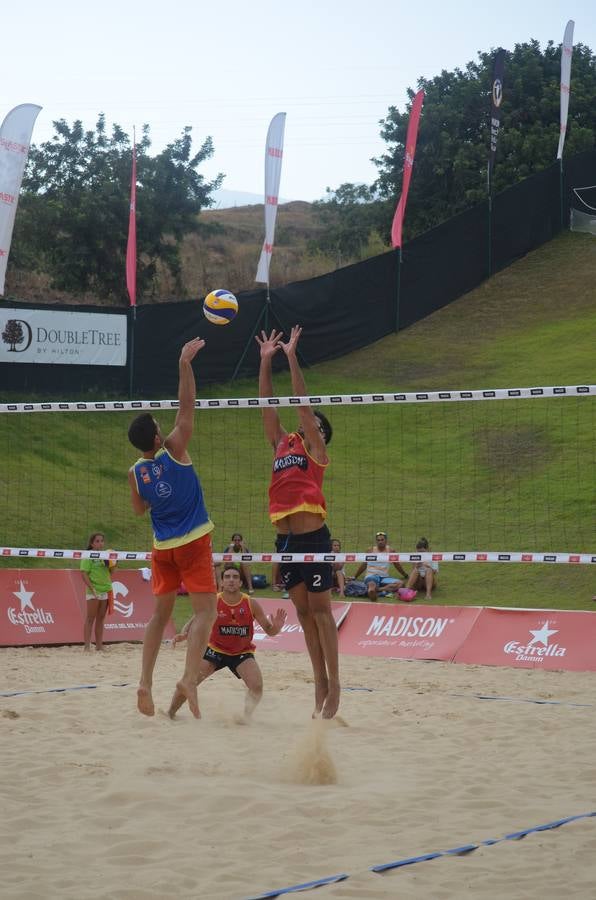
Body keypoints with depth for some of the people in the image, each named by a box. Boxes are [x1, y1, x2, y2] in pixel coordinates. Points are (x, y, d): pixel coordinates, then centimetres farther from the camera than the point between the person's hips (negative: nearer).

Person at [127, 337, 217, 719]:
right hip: (193, 542, -5)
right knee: (205, 610, -7)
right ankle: (190, 678, -24)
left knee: (161, 612, 15)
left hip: (162, 546, 5)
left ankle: (146, 682, 7)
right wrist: (185, 365, -12)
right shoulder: (174, 451, -12)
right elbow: (187, 407, -12)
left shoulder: (136, 472, 1)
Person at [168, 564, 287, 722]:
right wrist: (183, 634, -33)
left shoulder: (251, 604, -14)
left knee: (257, 686, -22)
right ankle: (170, 714, 16)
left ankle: (245, 717, 5)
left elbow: (268, 630, -8)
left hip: (242, 652, 0)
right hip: (215, 649, 0)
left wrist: (276, 628, -33)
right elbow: (194, 622, -11)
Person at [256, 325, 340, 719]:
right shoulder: (282, 444, 18)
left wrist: (292, 356, -4)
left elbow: (303, 403, -4)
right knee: (303, 612, 8)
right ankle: (320, 684, 12)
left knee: (321, 610, -4)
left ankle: (334, 685, -2)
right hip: (285, 538, 6)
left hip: (313, 537, -6)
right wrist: (266, 360, 13)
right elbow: (268, 405, 17)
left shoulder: (316, 450, 3)